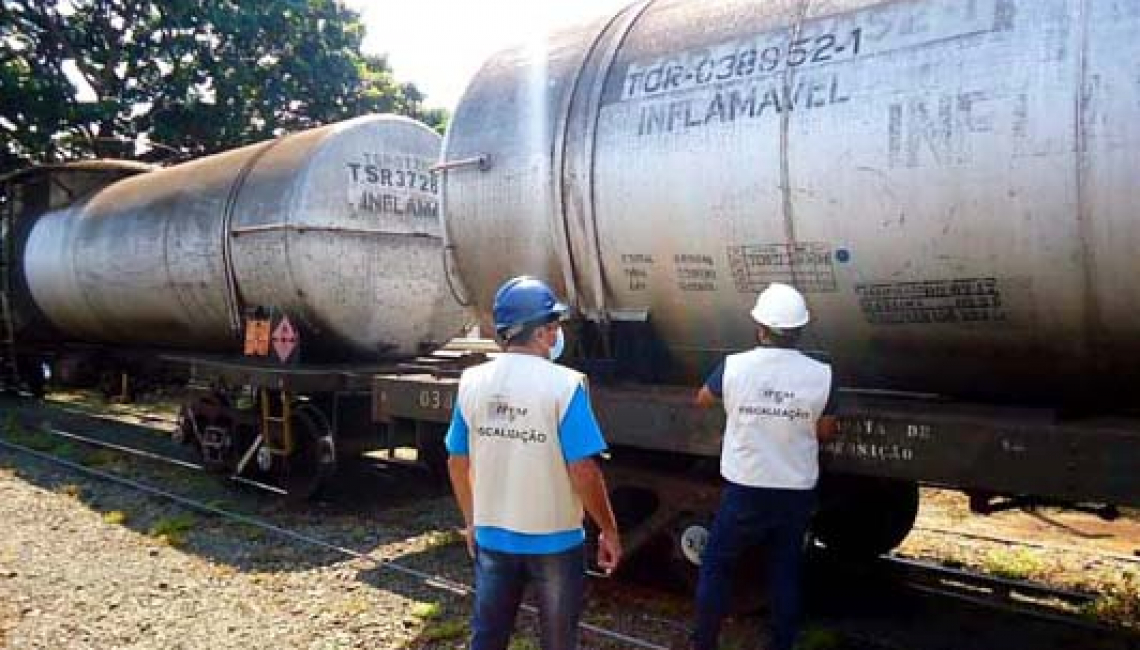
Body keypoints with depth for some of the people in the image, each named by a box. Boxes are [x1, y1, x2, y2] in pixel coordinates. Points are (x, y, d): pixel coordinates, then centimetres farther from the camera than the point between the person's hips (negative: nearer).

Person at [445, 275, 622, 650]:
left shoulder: (472, 382, -4)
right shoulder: (564, 385, -19)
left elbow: (457, 464, 3)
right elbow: (583, 471, -19)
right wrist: (609, 531, -6)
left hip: (493, 537, 4)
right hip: (555, 541, -4)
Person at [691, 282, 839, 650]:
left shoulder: (733, 367, -13)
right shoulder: (820, 375, -10)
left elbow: (702, 401, 7)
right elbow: (826, 433, 3)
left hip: (745, 489, -2)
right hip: (797, 493, 2)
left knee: (715, 566, 14)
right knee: (785, 573, 15)